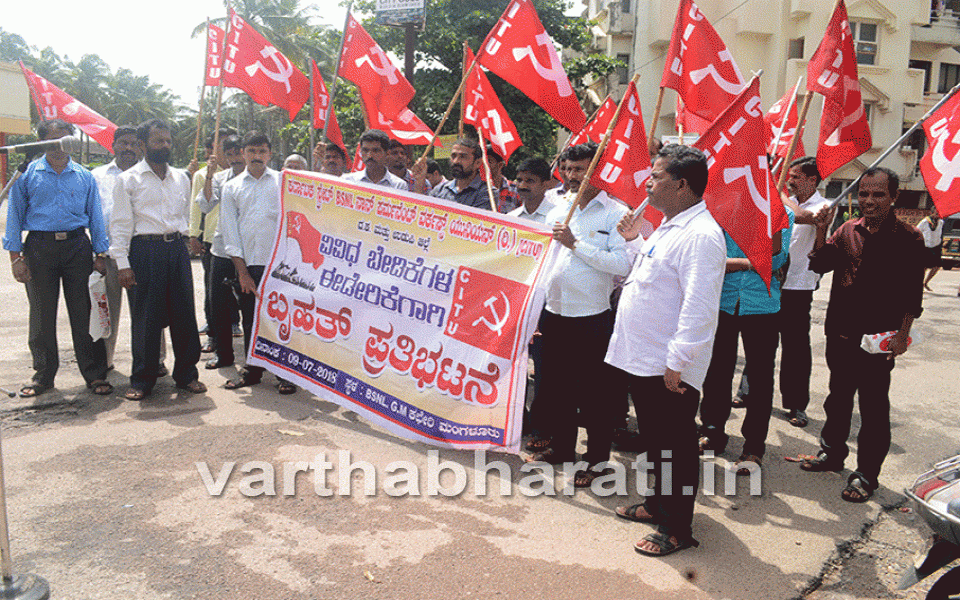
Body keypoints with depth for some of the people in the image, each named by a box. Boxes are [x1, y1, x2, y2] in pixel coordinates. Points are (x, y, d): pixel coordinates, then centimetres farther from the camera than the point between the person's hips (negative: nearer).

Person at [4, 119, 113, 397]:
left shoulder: (85, 177, 11)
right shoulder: (26, 174, 7)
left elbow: (96, 217, 12)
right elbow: (15, 216, 6)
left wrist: (101, 254, 4)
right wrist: (16, 257, -2)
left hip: (77, 246, 0)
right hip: (40, 247, 0)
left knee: (84, 314, 0)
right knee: (42, 315, 6)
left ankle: (95, 374, 7)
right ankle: (43, 375, 19)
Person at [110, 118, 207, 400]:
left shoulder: (181, 178, 14)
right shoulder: (128, 179, 2)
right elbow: (121, 224, -2)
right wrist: (123, 264, -8)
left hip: (177, 248, 4)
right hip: (145, 249, -4)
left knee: (184, 313, 5)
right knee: (145, 317, 1)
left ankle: (187, 374, 18)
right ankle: (142, 380, 14)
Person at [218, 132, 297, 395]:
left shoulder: (283, 182, 9)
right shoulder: (231, 187, 12)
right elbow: (230, 232, 7)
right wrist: (242, 271, -1)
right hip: (248, 264, 2)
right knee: (251, 319, 8)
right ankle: (253, 369, 22)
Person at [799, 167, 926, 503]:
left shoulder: (908, 239, -7)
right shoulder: (848, 230, 6)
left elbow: (911, 294, -7)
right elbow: (820, 265, 4)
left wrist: (902, 335, -13)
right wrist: (821, 232, -11)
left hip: (878, 340, -5)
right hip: (840, 334, 5)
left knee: (873, 409, 4)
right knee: (838, 399, 19)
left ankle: (866, 475, 15)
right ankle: (832, 453, 36)